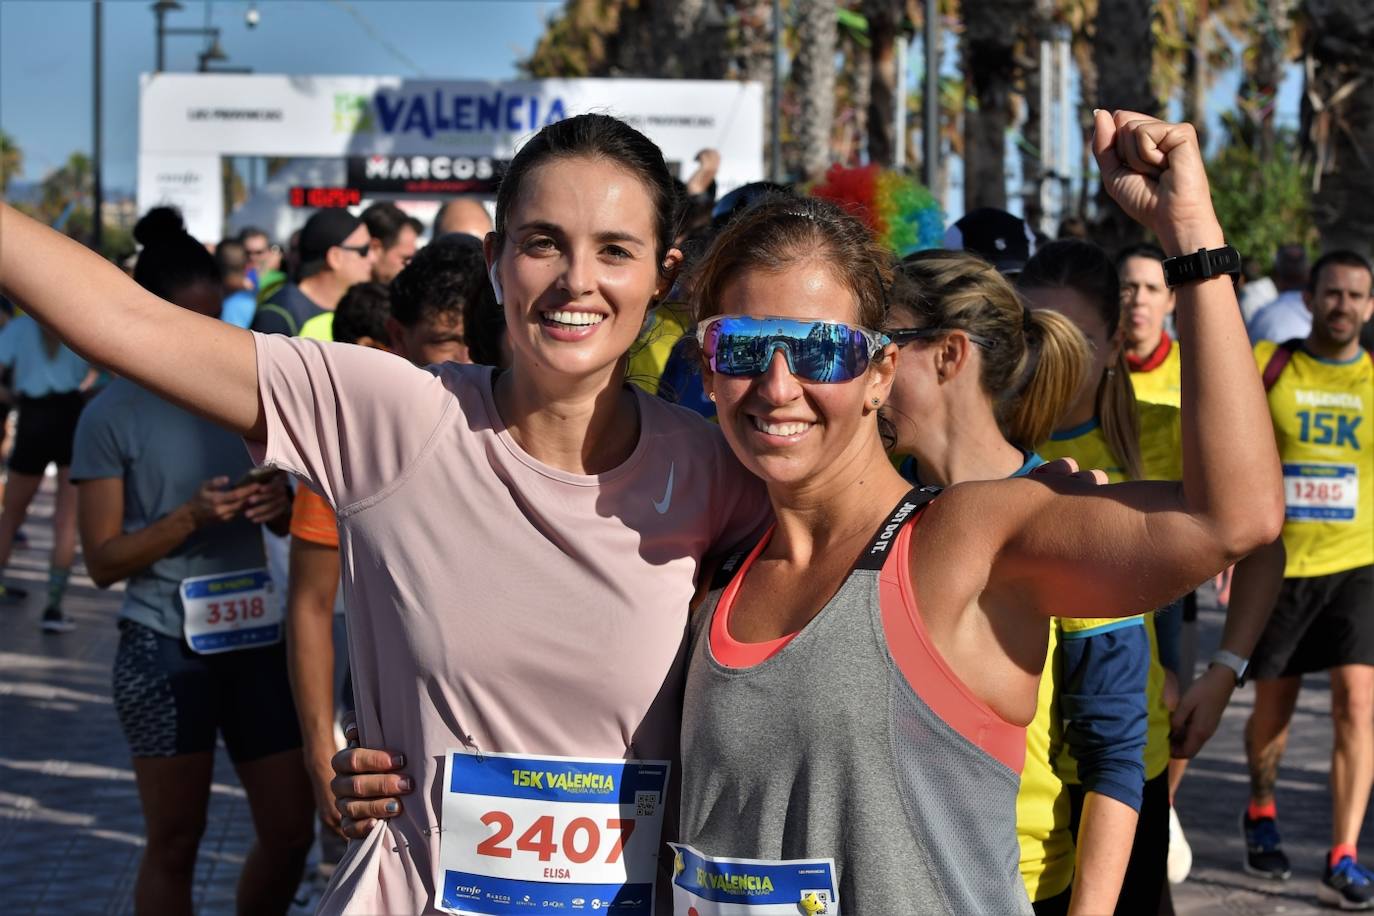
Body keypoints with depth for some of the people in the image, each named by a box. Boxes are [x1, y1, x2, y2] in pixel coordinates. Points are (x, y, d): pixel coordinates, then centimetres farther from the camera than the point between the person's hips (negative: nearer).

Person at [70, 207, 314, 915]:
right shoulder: (112, 417, -7)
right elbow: (103, 561, -8)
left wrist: (280, 503, -7)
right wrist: (189, 518, -22)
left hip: (256, 638, 4)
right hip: (165, 650, -4)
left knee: (290, 832, 6)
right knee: (174, 846, 4)